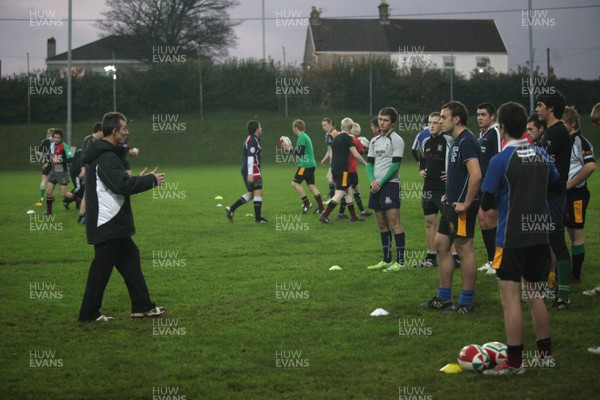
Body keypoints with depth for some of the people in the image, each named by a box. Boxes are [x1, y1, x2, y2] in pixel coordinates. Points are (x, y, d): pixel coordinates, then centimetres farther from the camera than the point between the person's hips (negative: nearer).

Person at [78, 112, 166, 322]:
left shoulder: (106, 154, 14)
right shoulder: (105, 158, -20)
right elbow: (123, 184, -28)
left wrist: (138, 179, 10)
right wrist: (152, 180, -16)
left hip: (114, 225, 11)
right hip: (107, 226, -11)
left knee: (130, 258, 15)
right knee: (101, 269, -2)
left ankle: (142, 306, 22)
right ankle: (89, 314, 7)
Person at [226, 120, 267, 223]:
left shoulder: (250, 139, 20)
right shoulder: (253, 140, -12)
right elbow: (250, 156, -20)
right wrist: (250, 174, -26)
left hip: (248, 171, 10)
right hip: (252, 171, -10)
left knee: (251, 194, 14)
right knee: (258, 193, -6)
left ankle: (231, 209, 9)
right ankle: (258, 218, -3)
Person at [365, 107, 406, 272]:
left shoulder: (396, 140, -6)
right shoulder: (374, 141, 16)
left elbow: (395, 165, -12)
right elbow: (369, 163, 14)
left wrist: (381, 182, -14)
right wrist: (372, 180, -4)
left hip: (390, 185, -7)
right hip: (376, 186, 7)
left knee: (394, 224, -10)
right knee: (382, 225, 11)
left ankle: (400, 262, -8)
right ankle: (386, 260, 18)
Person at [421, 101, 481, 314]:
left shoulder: (466, 141, -17)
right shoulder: (456, 140, 15)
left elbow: (476, 174, -27)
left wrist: (466, 203, -22)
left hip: (461, 206, -11)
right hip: (451, 203, 11)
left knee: (464, 249, -3)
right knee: (441, 245, 14)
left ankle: (466, 303, 5)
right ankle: (443, 298, 22)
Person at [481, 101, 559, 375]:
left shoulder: (500, 160, -14)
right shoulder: (541, 155, 3)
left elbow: (486, 204, -11)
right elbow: (556, 185, 18)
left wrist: (485, 205, 10)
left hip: (511, 240, -6)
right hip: (539, 237, 6)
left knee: (511, 299, -3)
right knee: (534, 295, 18)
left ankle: (514, 362, -2)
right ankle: (545, 352, 25)